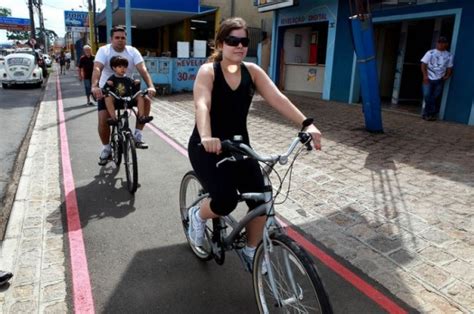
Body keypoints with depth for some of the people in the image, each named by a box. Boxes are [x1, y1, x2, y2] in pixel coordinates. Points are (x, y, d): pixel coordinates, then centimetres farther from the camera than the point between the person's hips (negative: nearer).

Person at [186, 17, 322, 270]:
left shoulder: (252, 71, 0)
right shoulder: (208, 71, -12)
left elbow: (278, 99, -12)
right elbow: (202, 105, -30)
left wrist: (307, 124, -26)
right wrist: (206, 138, -50)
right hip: (206, 147, -4)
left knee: (261, 199, -8)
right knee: (226, 201, -23)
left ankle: (251, 250, 20)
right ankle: (197, 215, 14)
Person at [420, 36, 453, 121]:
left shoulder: (449, 55, 7)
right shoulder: (430, 53, 0)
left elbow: (449, 68, 16)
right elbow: (423, 64, -3)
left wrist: (448, 75, -1)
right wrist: (425, 76, -13)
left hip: (439, 80, 2)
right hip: (429, 79, -2)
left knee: (434, 97, 2)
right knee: (427, 96, -8)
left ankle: (427, 114, 14)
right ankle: (432, 114, 7)